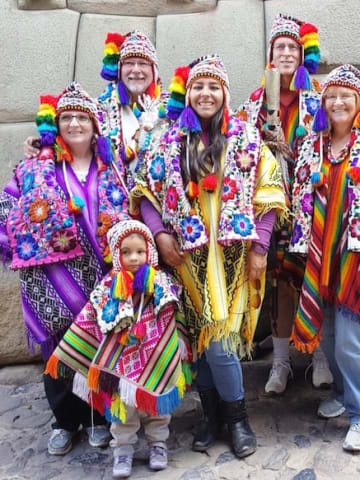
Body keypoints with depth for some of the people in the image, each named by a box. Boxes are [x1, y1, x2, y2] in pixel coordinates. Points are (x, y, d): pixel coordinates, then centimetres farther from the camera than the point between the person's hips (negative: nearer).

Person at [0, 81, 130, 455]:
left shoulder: (112, 168, 7)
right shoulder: (34, 168, 3)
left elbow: (127, 214, 9)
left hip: (101, 276, 1)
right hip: (53, 278, 0)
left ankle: (98, 416, 28)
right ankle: (65, 420, 26)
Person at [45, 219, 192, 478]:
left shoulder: (164, 285, -5)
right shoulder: (108, 288, -6)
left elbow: (175, 323, 4)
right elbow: (87, 324, -2)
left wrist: (181, 350, 6)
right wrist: (63, 355, -1)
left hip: (156, 361, 1)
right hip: (121, 363, 0)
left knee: (157, 404, 15)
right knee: (122, 404, 9)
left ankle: (159, 443, 35)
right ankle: (123, 449, 27)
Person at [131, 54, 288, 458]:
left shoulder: (246, 138, 3)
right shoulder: (170, 141, 7)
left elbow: (267, 194, 0)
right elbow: (148, 192, 8)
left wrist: (259, 247, -7)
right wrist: (160, 235, -5)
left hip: (233, 255, -2)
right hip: (189, 257, 2)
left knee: (218, 339, -7)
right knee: (199, 337, 7)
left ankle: (236, 416, 16)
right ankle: (213, 415, 25)